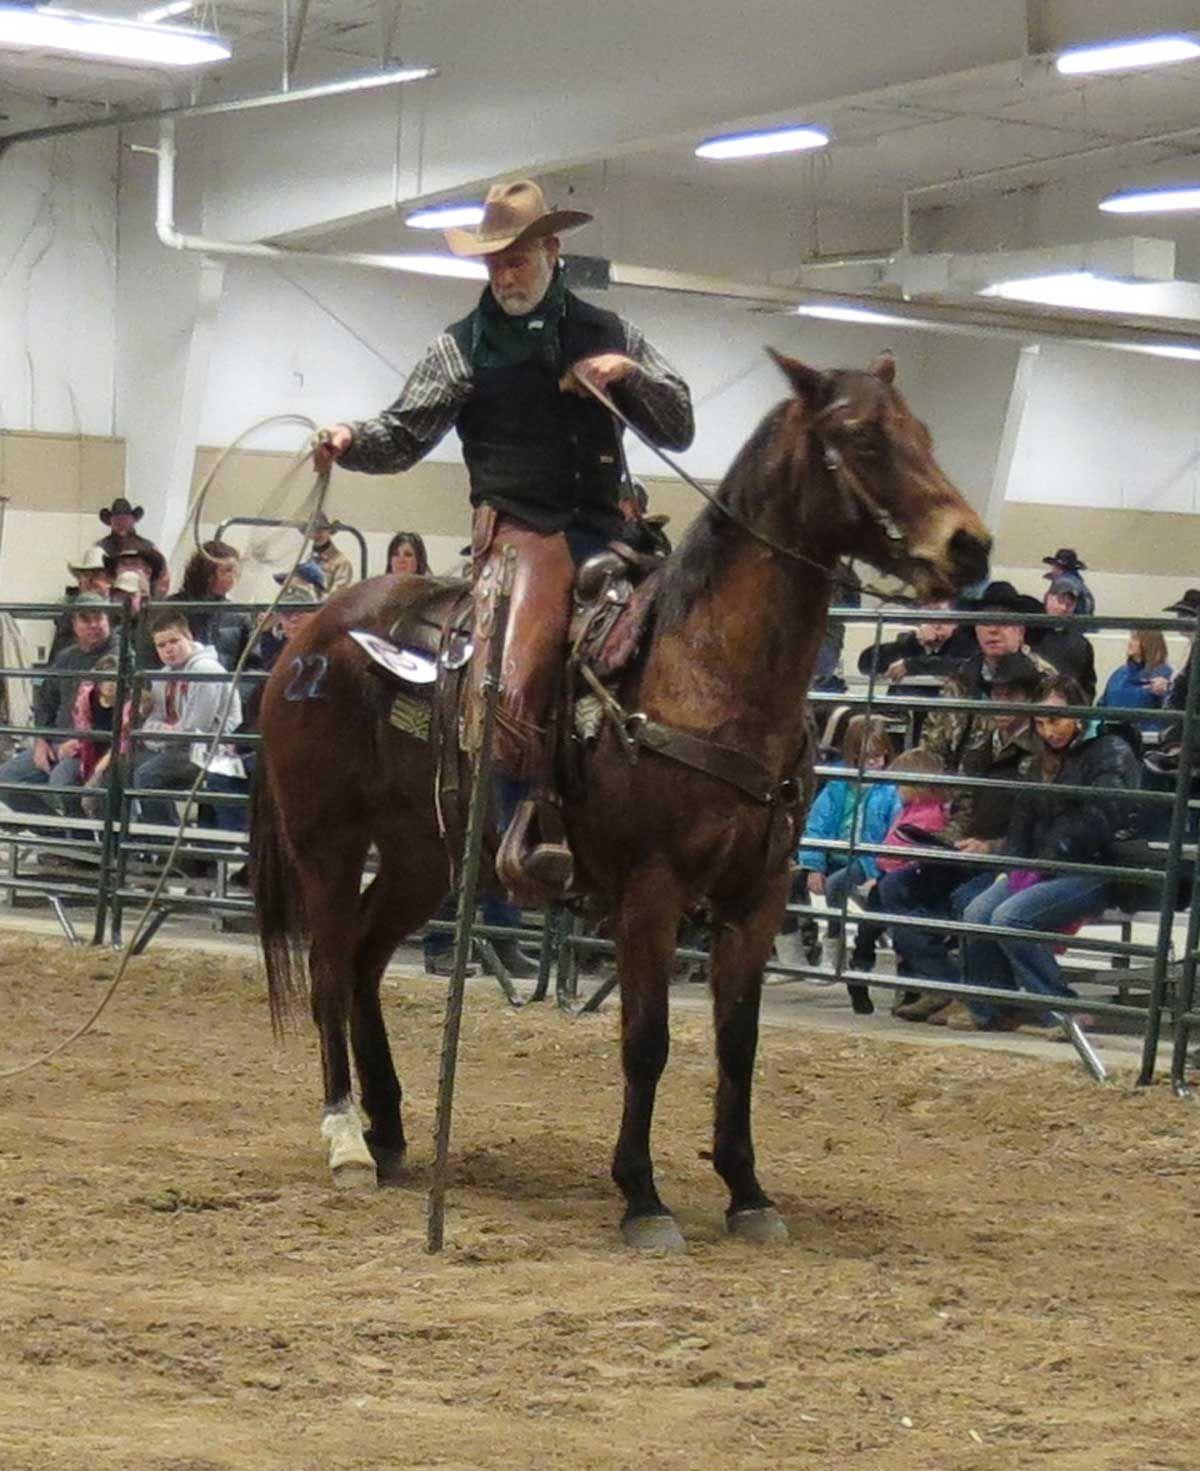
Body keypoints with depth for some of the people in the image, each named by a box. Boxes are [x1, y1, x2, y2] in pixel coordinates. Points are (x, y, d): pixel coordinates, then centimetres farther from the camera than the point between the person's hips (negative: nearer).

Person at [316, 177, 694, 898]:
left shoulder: (608, 334, 17)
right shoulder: (466, 346, 9)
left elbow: (678, 429, 16)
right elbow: (406, 434, 3)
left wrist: (628, 373, -3)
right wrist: (352, 442, -18)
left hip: (602, 533, 4)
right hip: (519, 532, -3)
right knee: (515, 673, -27)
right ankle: (532, 830, -21)